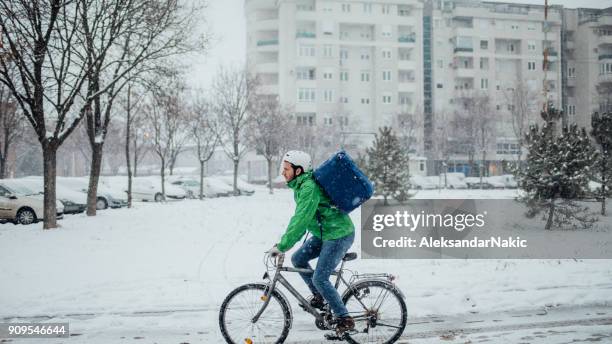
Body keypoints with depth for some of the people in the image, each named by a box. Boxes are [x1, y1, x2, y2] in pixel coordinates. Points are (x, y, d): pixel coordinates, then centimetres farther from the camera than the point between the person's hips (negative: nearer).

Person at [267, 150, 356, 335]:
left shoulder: (309, 188, -23)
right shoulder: (300, 186, 9)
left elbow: (301, 220, -28)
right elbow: (299, 218, 14)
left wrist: (282, 246, -25)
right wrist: (284, 242, 8)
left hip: (339, 235, -10)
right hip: (323, 233, 10)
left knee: (319, 278, -11)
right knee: (298, 259, 9)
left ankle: (345, 319, -1)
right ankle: (319, 296, 23)